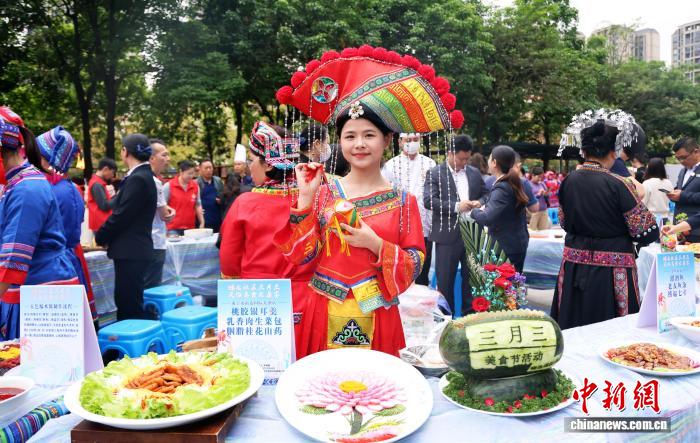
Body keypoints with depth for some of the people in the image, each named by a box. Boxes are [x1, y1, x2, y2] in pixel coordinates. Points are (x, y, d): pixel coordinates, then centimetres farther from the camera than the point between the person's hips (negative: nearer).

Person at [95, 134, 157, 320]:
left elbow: (121, 216, -18)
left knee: (130, 306, -4)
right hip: (133, 250, 10)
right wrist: (105, 235, 12)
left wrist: (100, 237, -4)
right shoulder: (142, 176, 13)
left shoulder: (138, 179, -17)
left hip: (131, 252, -10)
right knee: (126, 302, 16)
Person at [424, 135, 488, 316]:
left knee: (472, 277, 13)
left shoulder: (475, 172, 12)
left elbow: (486, 193, 18)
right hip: (448, 235, -4)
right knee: (445, 279, 3)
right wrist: (456, 206, -21)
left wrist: (479, 202, -5)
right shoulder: (434, 173, -4)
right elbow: (428, 201, -14)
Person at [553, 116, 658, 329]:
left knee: (575, 334, 13)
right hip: (611, 271, -5)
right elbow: (648, 234, -12)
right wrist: (639, 198, 1)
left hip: (574, 269, 5)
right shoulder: (618, 185, -17)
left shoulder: (568, 182, -1)